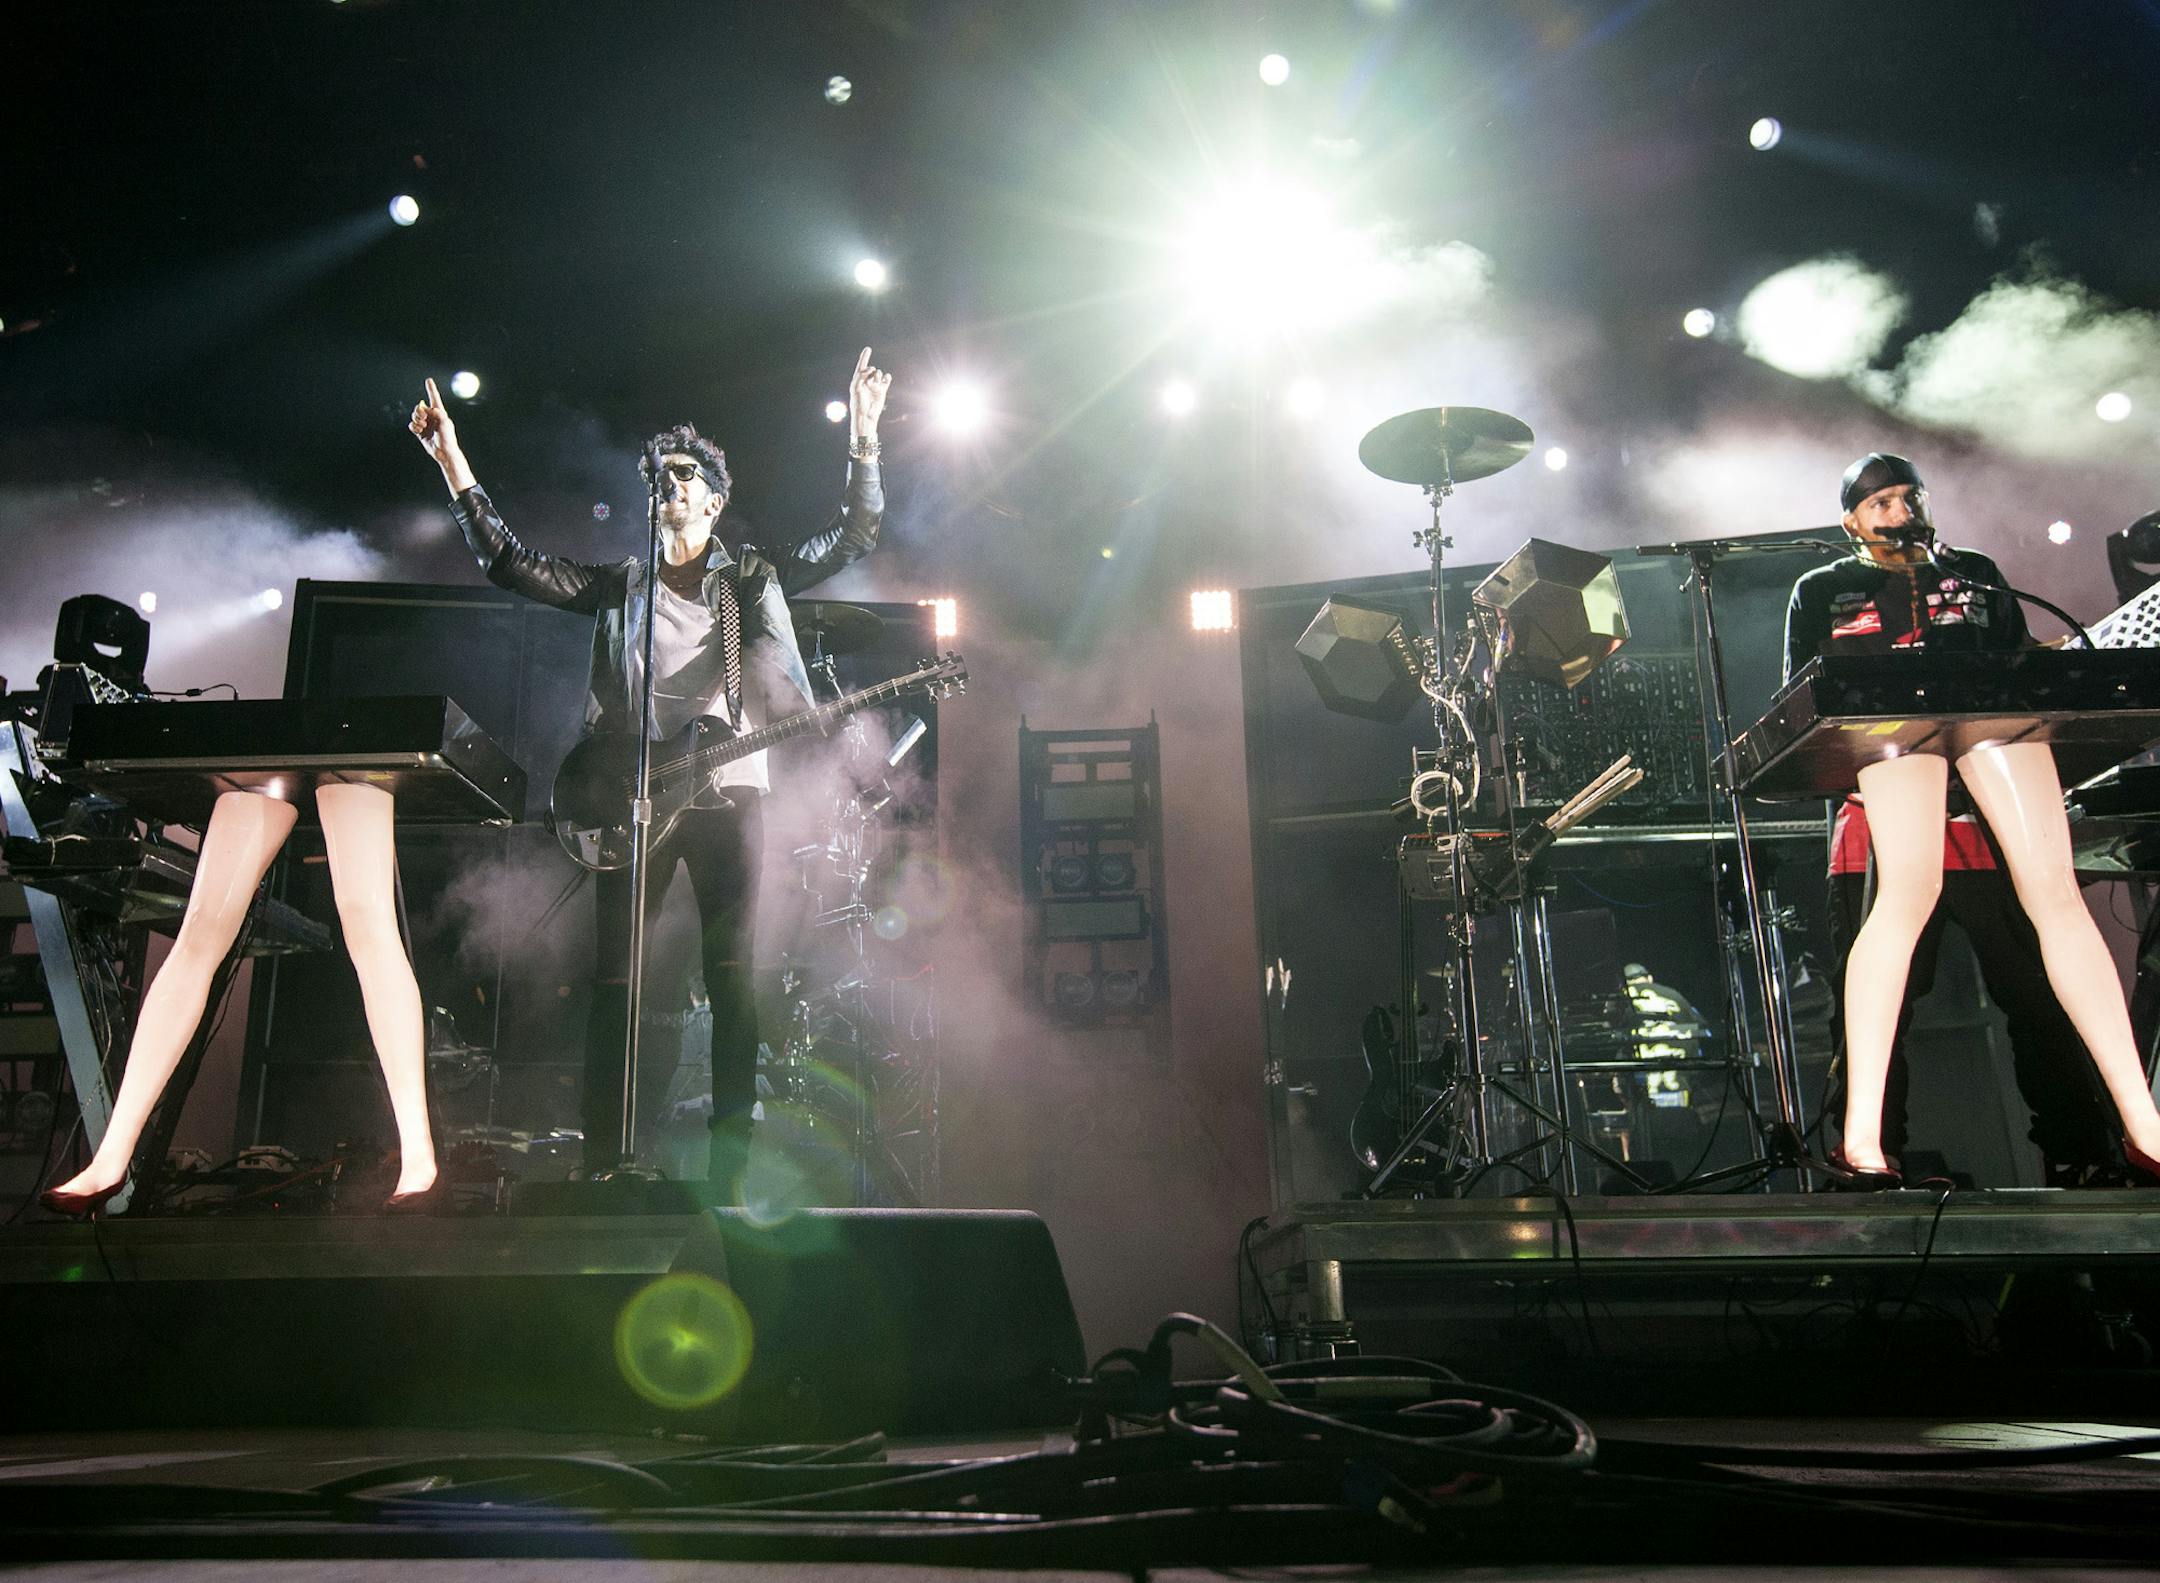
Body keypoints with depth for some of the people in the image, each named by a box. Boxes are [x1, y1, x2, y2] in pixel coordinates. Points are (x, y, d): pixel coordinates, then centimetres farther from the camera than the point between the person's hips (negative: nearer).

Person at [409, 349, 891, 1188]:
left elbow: (852, 536, 8)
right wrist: (453, 465, 7)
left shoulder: (755, 576, 15)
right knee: (615, 977, -3)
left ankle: (730, 1162, 3)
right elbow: (510, 564, 14)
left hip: (730, 784, -1)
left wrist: (862, 439, -4)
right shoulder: (620, 584, 18)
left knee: (733, 976, -2)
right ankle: (599, 1163, 2)